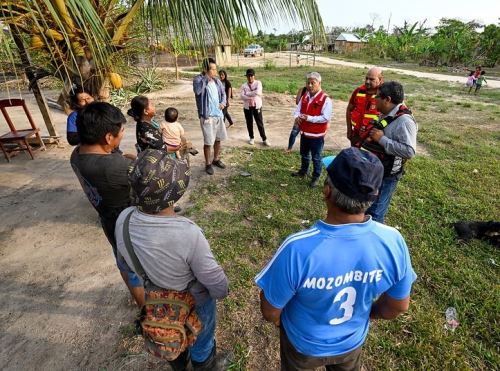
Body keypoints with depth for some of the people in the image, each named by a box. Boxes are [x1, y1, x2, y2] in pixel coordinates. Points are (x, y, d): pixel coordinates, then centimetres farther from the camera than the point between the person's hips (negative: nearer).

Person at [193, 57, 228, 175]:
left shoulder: (217, 81, 8)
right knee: (208, 141, -1)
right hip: (207, 116, -6)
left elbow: (223, 92, 20)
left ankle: (216, 159, 34)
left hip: (219, 115, 6)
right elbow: (197, 91, -31)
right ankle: (208, 164, 16)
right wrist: (206, 78, -28)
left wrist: (223, 102, 0)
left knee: (218, 139, 16)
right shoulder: (198, 79, -11)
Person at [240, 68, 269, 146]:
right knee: (249, 123, 11)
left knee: (260, 123, 1)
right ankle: (251, 138, 28)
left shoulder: (258, 83, -1)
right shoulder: (244, 86, 3)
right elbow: (242, 96, -11)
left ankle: (264, 139, 12)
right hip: (247, 107, 2)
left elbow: (258, 92, -20)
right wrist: (251, 98, -21)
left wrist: (247, 93, -12)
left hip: (257, 106, -2)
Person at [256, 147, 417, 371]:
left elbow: (270, 312, -24)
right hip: (353, 341, 3)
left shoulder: (297, 249, -42)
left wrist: (277, 322, 0)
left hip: (304, 344, -2)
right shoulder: (393, 242, -29)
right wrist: (363, 314, 9)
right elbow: (399, 306, -10)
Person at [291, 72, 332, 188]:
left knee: (316, 157, 7)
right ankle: (303, 172, 43)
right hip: (304, 133, 7)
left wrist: (309, 118, -27)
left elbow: (326, 118, -22)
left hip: (317, 135, -7)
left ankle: (316, 177, 22)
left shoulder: (325, 99, -17)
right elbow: (298, 109, 8)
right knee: (304, 154, 23)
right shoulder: (304, 96, 5)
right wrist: (297, 117, -16)